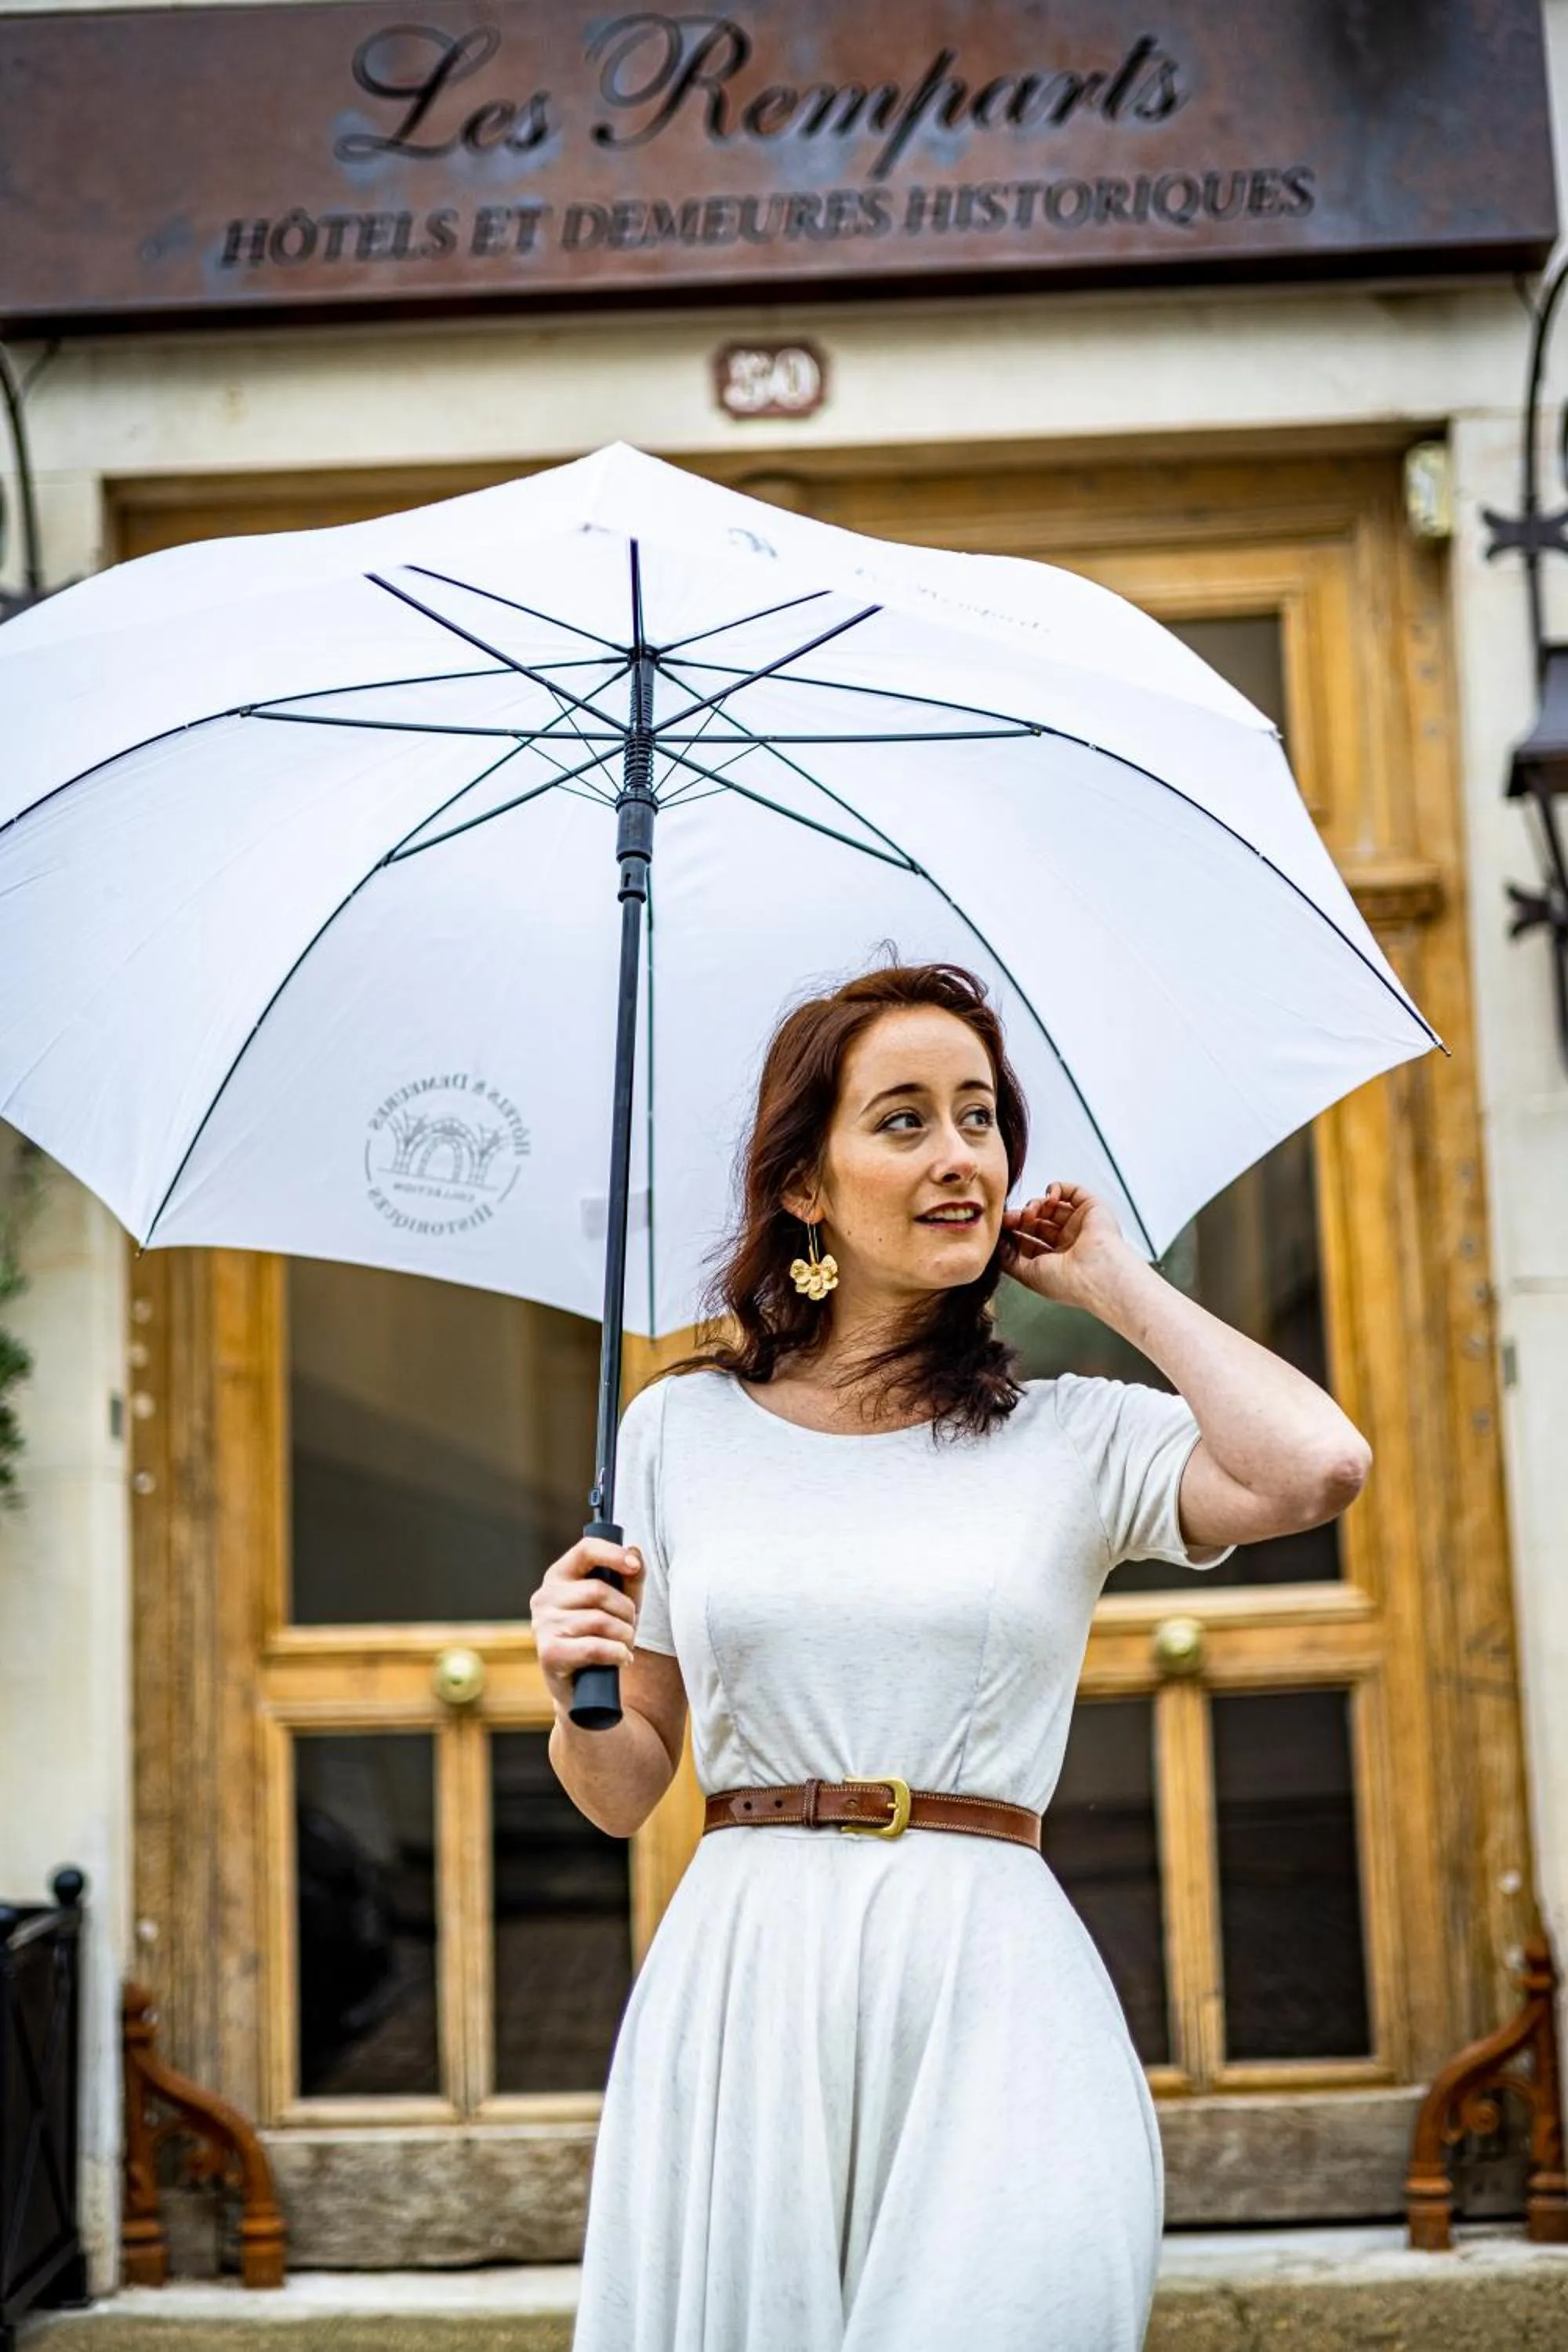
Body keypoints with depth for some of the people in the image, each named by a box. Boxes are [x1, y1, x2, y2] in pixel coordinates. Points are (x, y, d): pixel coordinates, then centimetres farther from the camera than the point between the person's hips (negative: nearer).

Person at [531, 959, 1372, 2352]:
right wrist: (576, 1697, -10)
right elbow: (624, 1793, 13)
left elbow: (1318, 1468, -17)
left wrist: (1120, 1285, -2)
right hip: (741, 1994, 1)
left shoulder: (1079, 1438, 5)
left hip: (987, 1990, -1)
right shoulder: (682, 1427, 9)